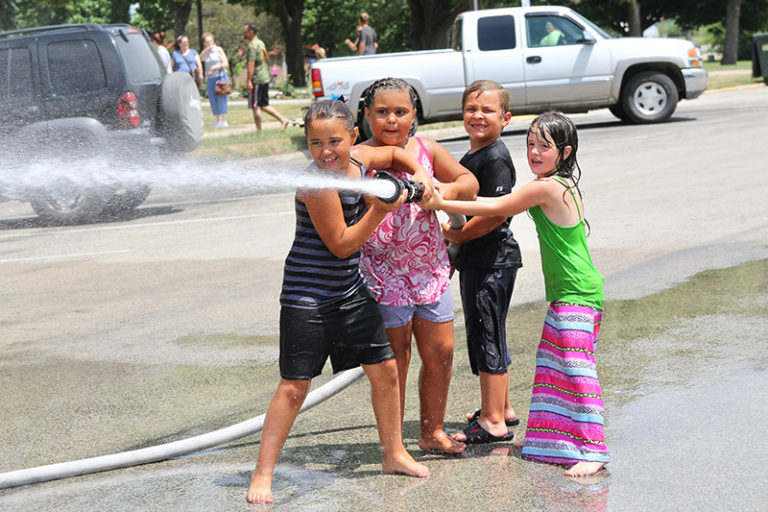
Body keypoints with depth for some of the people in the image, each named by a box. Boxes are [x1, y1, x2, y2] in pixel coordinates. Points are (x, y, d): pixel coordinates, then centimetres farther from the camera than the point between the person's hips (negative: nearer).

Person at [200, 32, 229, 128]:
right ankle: (218, 121, 7)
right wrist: (207, 49, -20)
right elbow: (201, 58, -10)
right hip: (210, 78, 5)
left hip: (220, 76, -5)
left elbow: (225, 63, -6)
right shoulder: (205, 52, 12)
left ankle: (224, 121, -7)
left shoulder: (218, 50, -1)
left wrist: (214, 67, -13)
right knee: (213, 100, 2)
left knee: (221, 99, -9)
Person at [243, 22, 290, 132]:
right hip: (265, 78, 9)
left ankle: (259, 130, 1)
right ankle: (283, 120, 8)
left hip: (257, 80, -9)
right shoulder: (261, 43, 16)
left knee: (255, 106, -2)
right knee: (264, 105, 15)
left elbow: (251, 63, -20)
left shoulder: (252, 45, -13)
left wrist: (249, 80, -23)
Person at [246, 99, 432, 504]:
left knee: (384, 368, 11)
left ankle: (394, 454, 27)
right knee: (295, 384, -6)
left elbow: (395, 153, 24)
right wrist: (380, 210, -24)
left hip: (350, 290, 8)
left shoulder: (358, 160, 2)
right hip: (307, 294, -7)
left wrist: (418, 172, 6)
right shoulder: (317, 184, -22)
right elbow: (341, 244, -18)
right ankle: (262, 473, 2)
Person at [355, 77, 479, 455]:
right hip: (384, 272, -5)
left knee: (441, 352, 10)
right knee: (394, 358, 1)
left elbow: (469, 183, 11)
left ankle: (432, 432, 27)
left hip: (430, 268, 5)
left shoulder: (427, 150, 4)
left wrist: (448, 190, -11)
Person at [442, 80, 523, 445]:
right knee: (485, 335, 18)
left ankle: (493, 422, 0)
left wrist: (455, 235, -16)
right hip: (476, 260, 10)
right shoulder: (472, 156, 15)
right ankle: (501, 407, 30)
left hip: (492, 260, -10)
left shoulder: (495, 159, -16)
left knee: (486, 336, -5)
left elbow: (497, 213, -24)